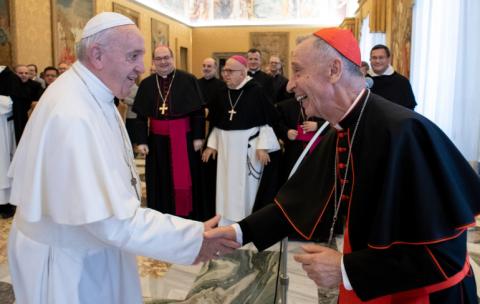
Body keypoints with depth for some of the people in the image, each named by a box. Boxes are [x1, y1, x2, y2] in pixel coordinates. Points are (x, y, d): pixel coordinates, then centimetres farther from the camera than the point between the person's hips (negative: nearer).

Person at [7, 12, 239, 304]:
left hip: (88, 245, 9)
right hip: (71, 258, -9)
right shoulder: (74, 115, -31)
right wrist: (194, 237, -30)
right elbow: (113, 219, -33)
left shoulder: (87, 94, 1)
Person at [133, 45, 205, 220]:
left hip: (184, 138, -3)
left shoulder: (188, 80, -4)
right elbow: (141, 115, 4)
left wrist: (198, 137, -9)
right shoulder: (146, 84, 5)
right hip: (157, 139, 3)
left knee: (185, 178, 5)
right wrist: (141, 141, -3)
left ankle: (187, 216, 21)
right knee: (160, 180, 10)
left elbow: (199, 110, -5)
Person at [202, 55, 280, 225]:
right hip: (226, 146, 5)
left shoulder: (256, 91, -10)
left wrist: (263, 146, -14)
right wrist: (211, 145, 11)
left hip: (249, 145, -5)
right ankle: (227, 223, 23)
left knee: (248, 186, 4)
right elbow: (216, 123, 13)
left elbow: (267, 121, -9)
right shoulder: (221, 94, 5)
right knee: (227, 186, 10)